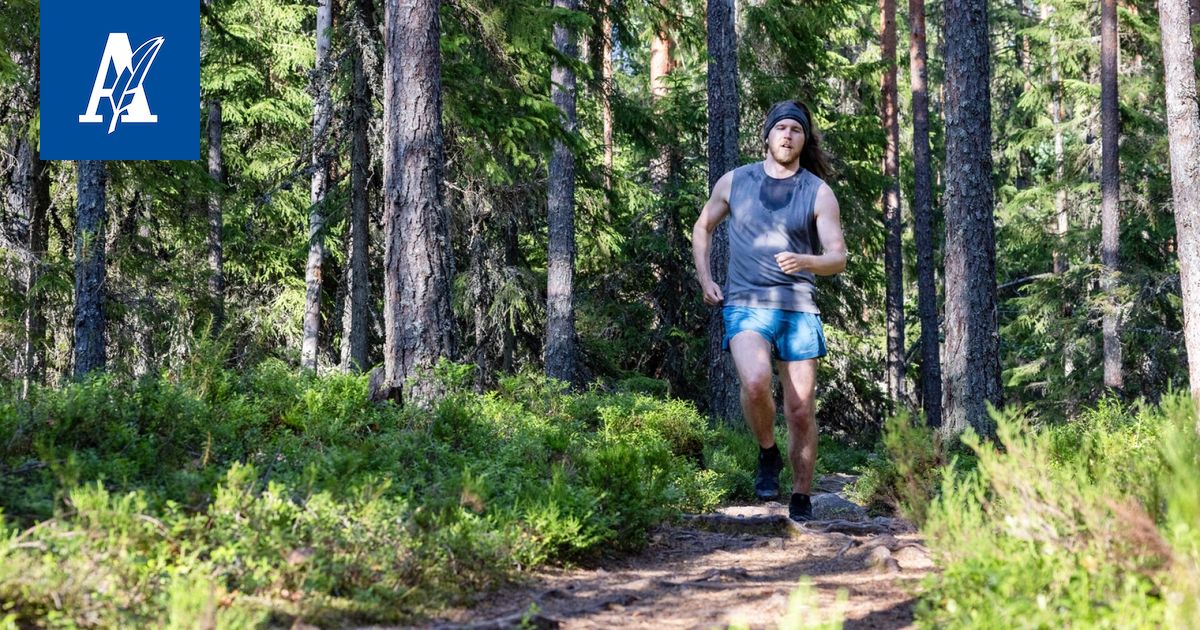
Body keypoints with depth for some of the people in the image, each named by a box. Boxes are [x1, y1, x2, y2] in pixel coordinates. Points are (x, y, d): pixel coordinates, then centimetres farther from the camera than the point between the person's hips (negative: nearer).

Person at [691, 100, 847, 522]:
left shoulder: (818, 193, 3)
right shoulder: (735, 182, 7)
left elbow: (838, 258, -1)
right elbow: (702, 228, 22)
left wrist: (805, 262, -23)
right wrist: (705, 280, 9)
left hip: (798, 308, 1)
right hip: (745, 306, -1)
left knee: (801, 410, 0)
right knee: (755, 381, -29)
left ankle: (802, 500, 16)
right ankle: (767, 455, -2)